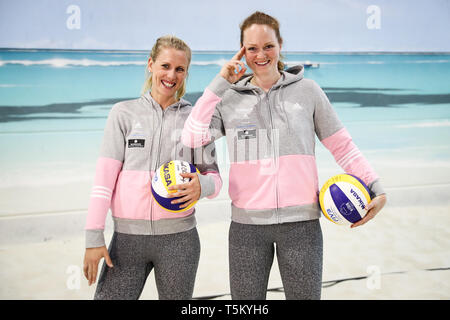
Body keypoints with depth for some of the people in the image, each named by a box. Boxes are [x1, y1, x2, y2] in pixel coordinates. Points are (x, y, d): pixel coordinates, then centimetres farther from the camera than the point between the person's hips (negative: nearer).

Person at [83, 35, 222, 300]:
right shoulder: (124, 113, 4)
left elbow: (214, 177, 8)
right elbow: (104, 177, 0)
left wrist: (202, 186, -17)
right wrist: (94, 238, -5)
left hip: (178, 238, 0)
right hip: (127, 237, 0)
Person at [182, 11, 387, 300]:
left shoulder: (307, 90, 2)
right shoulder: (230, 98, 4)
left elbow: (342, 145, 6)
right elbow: (191, 138, -8)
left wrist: (377, 188, -4)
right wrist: (220, 83, -6)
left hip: (301, 222, -1)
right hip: (247, 224, 1)